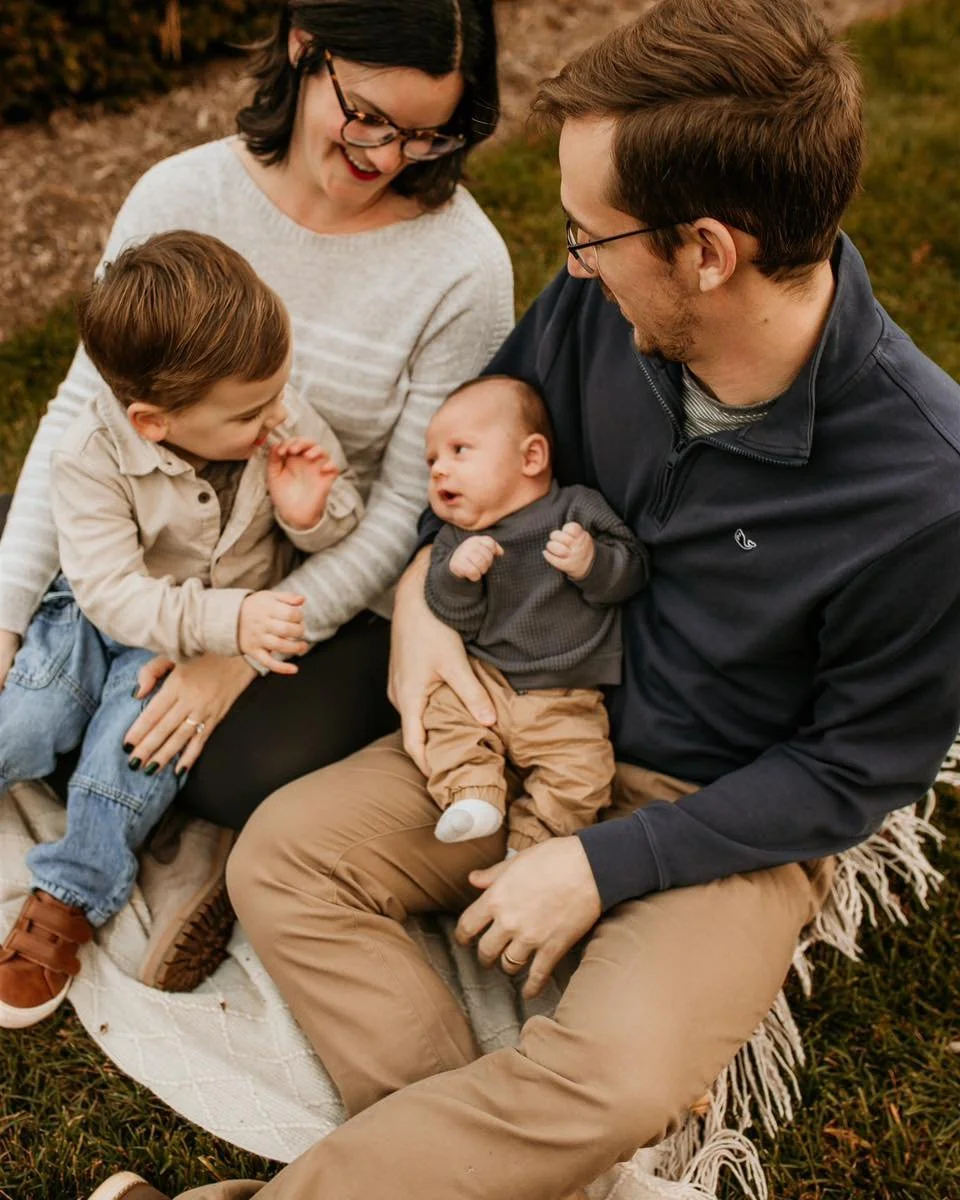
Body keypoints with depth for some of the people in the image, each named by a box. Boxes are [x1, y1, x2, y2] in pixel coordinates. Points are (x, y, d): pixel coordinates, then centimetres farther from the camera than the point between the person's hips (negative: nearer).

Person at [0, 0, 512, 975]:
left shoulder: (464, 266, -19)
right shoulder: (181, 197, -10)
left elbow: (411, 511, -16)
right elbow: (84, 409, -5)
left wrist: (244, 649, -21)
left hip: (344, 593, -4)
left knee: (251, 777, -22)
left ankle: (217, 828, 11)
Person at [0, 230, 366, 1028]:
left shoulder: (287, 424, -20)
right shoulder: (93, 456, -25)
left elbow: (351, 527, -7)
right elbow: (112, 590, -28)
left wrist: (313, 514, -31)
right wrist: (226, 620, -41)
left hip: (221, 630, 0)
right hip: (101, 616, 0)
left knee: (134, 744, -17)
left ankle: (72, 897, 3)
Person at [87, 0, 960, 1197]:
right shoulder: (603, 304, -13)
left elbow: (856, 769, -16)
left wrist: (604, 865, -18)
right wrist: (422, 588, -9)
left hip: (732, 816, -5)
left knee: (616, 1078, -30)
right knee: (280, 853, -10)